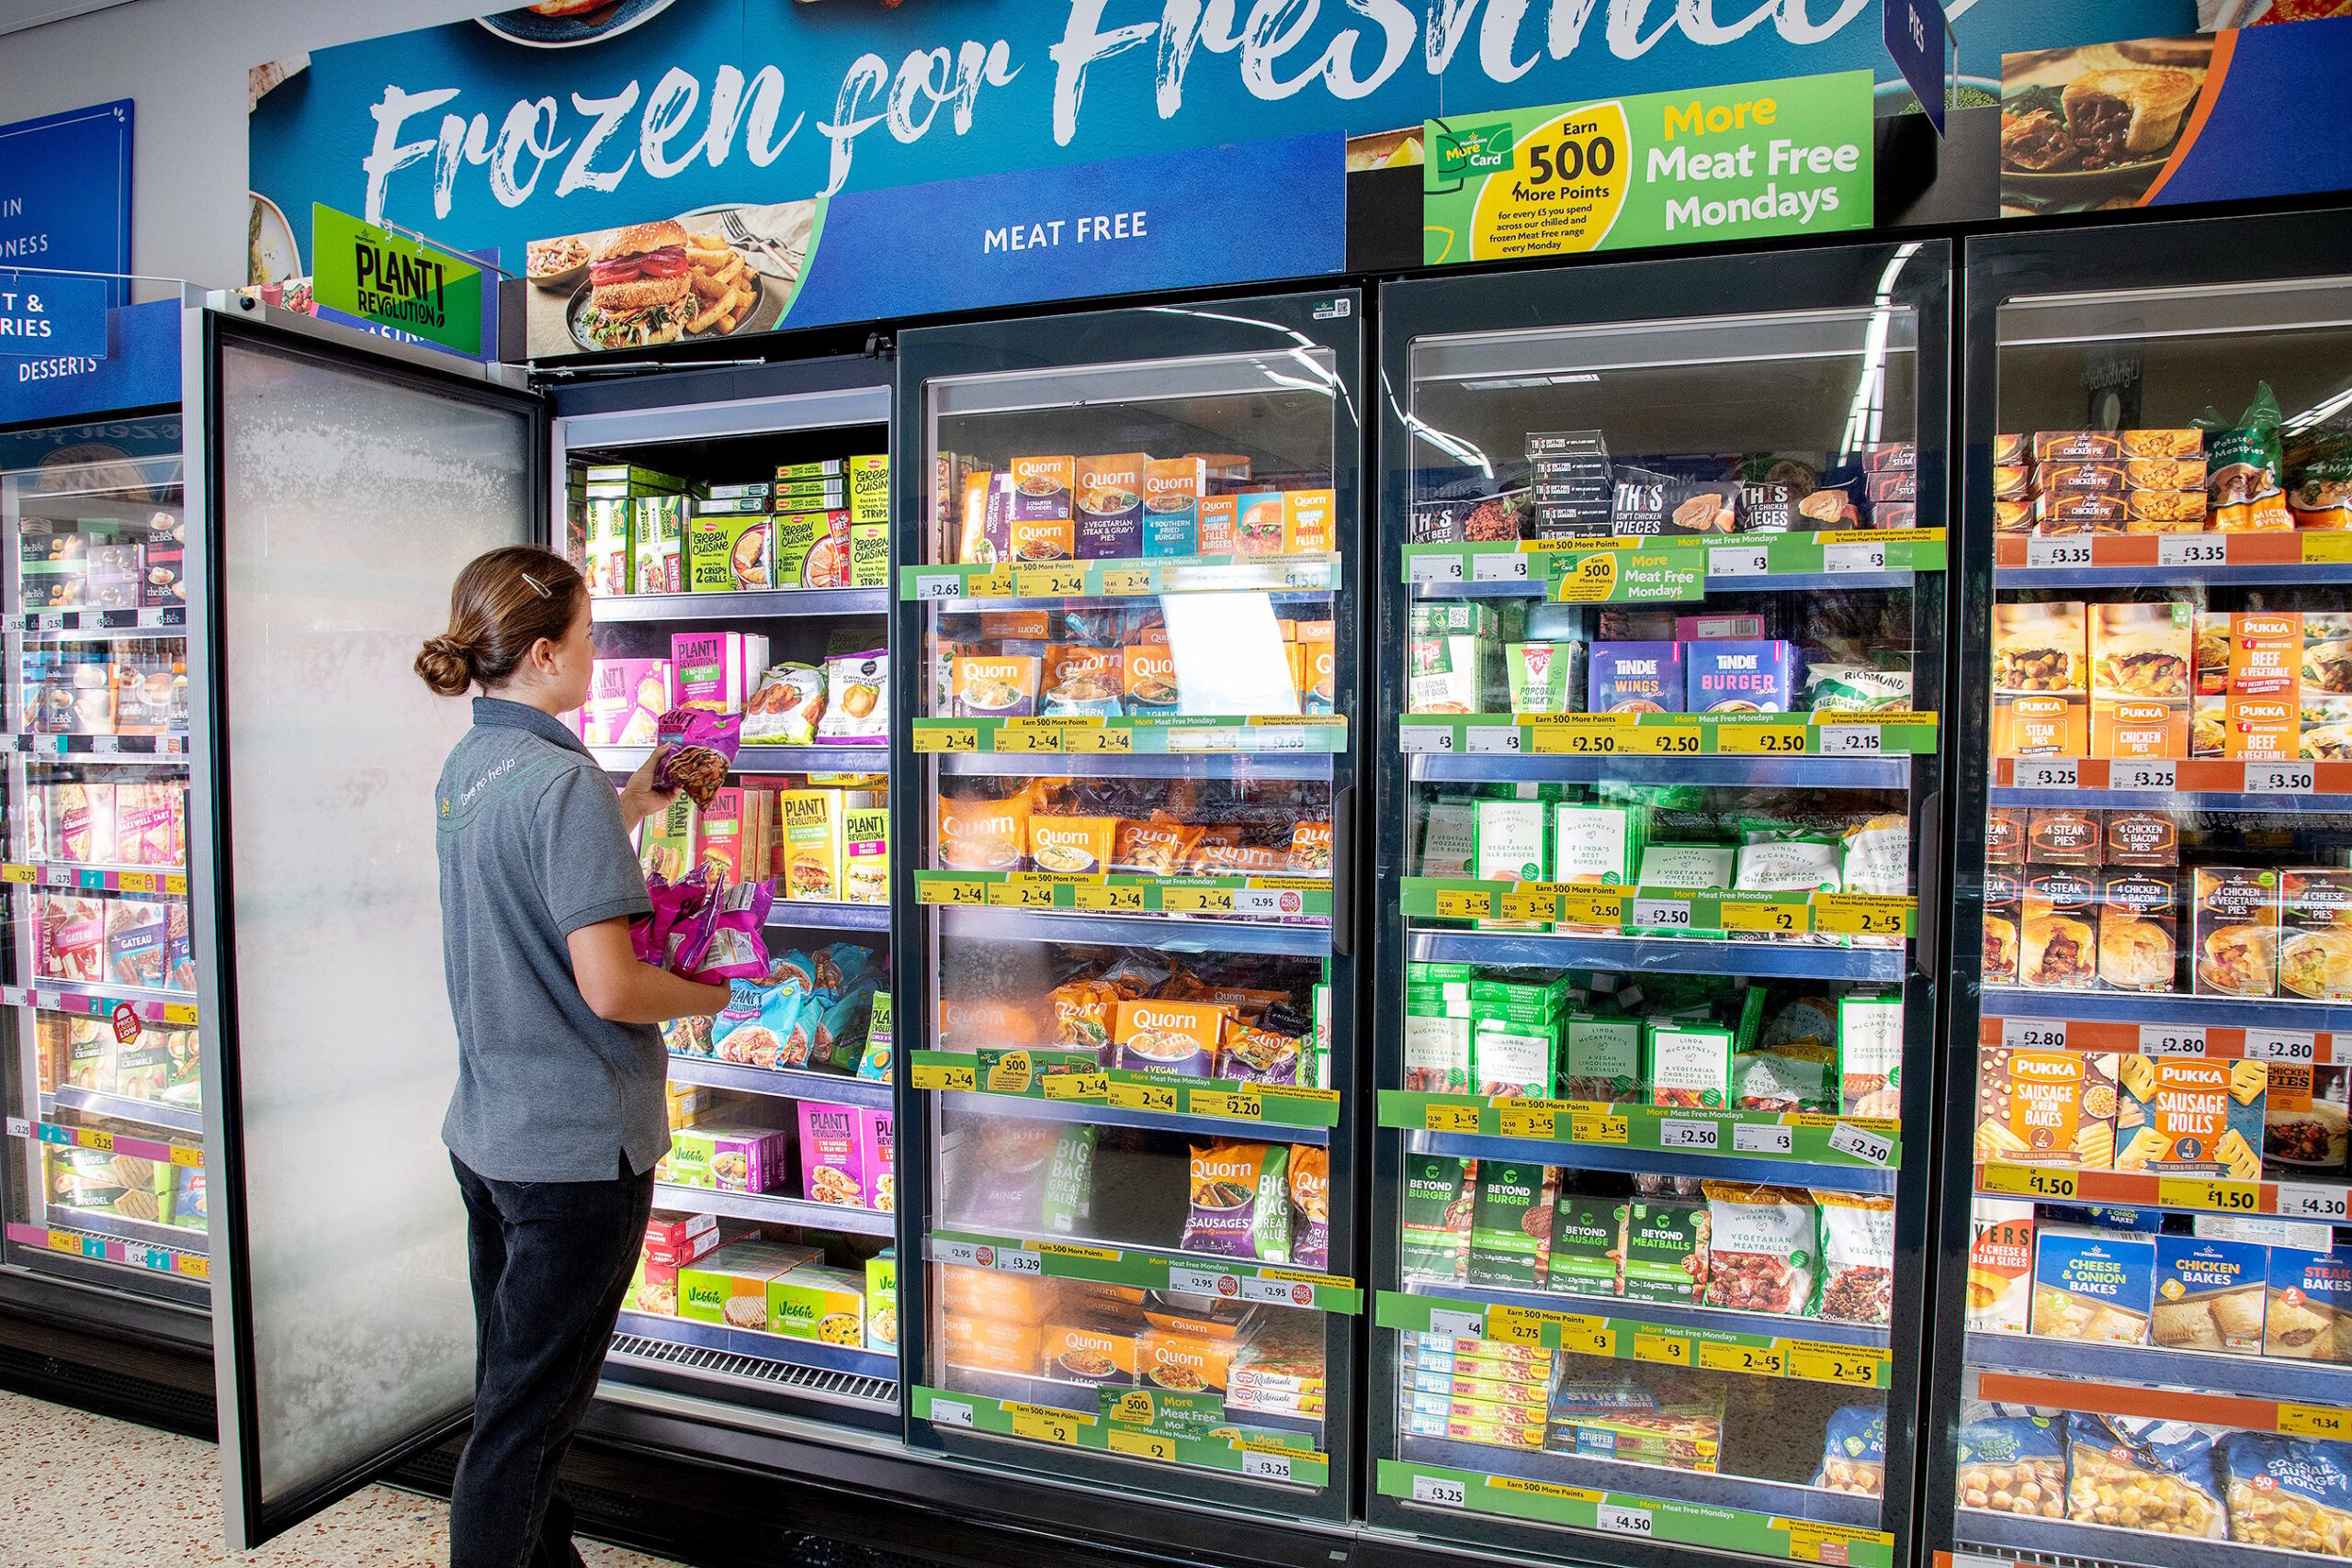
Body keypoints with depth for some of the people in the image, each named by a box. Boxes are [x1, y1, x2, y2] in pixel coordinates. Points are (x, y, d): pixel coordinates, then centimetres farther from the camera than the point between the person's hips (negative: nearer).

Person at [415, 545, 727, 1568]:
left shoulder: (464, 768, 5)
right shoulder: (563, 779, -21)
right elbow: (610, 988, -24)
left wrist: (633, 803, 17)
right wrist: (711, 995, -7)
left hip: (484, 1133, 9)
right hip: (574, 1147, -9)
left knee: (512, 1387, 22)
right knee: (527, 1412, 5)